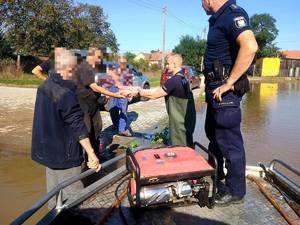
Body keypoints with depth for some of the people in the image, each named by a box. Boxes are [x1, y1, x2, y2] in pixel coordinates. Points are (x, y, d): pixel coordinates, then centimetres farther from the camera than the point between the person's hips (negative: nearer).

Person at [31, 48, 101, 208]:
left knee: (53, 191, 24)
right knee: (72, 195, 5)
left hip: (47, 149, 9)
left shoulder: (44, 87, 3)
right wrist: (91, 153, -26)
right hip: (64, 153, -9)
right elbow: (77, 125, -28)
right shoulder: (66, 93, -25)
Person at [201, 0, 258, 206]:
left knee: (229, 142, -1)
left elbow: (250, 46, -31)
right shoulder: (218, 18, 15)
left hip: (225, 90, -11)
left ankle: (235, 192, 16)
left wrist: (228, 83, -26)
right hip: (216, 88, 11)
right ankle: (215, 178, 40)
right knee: (213, 134, 22)